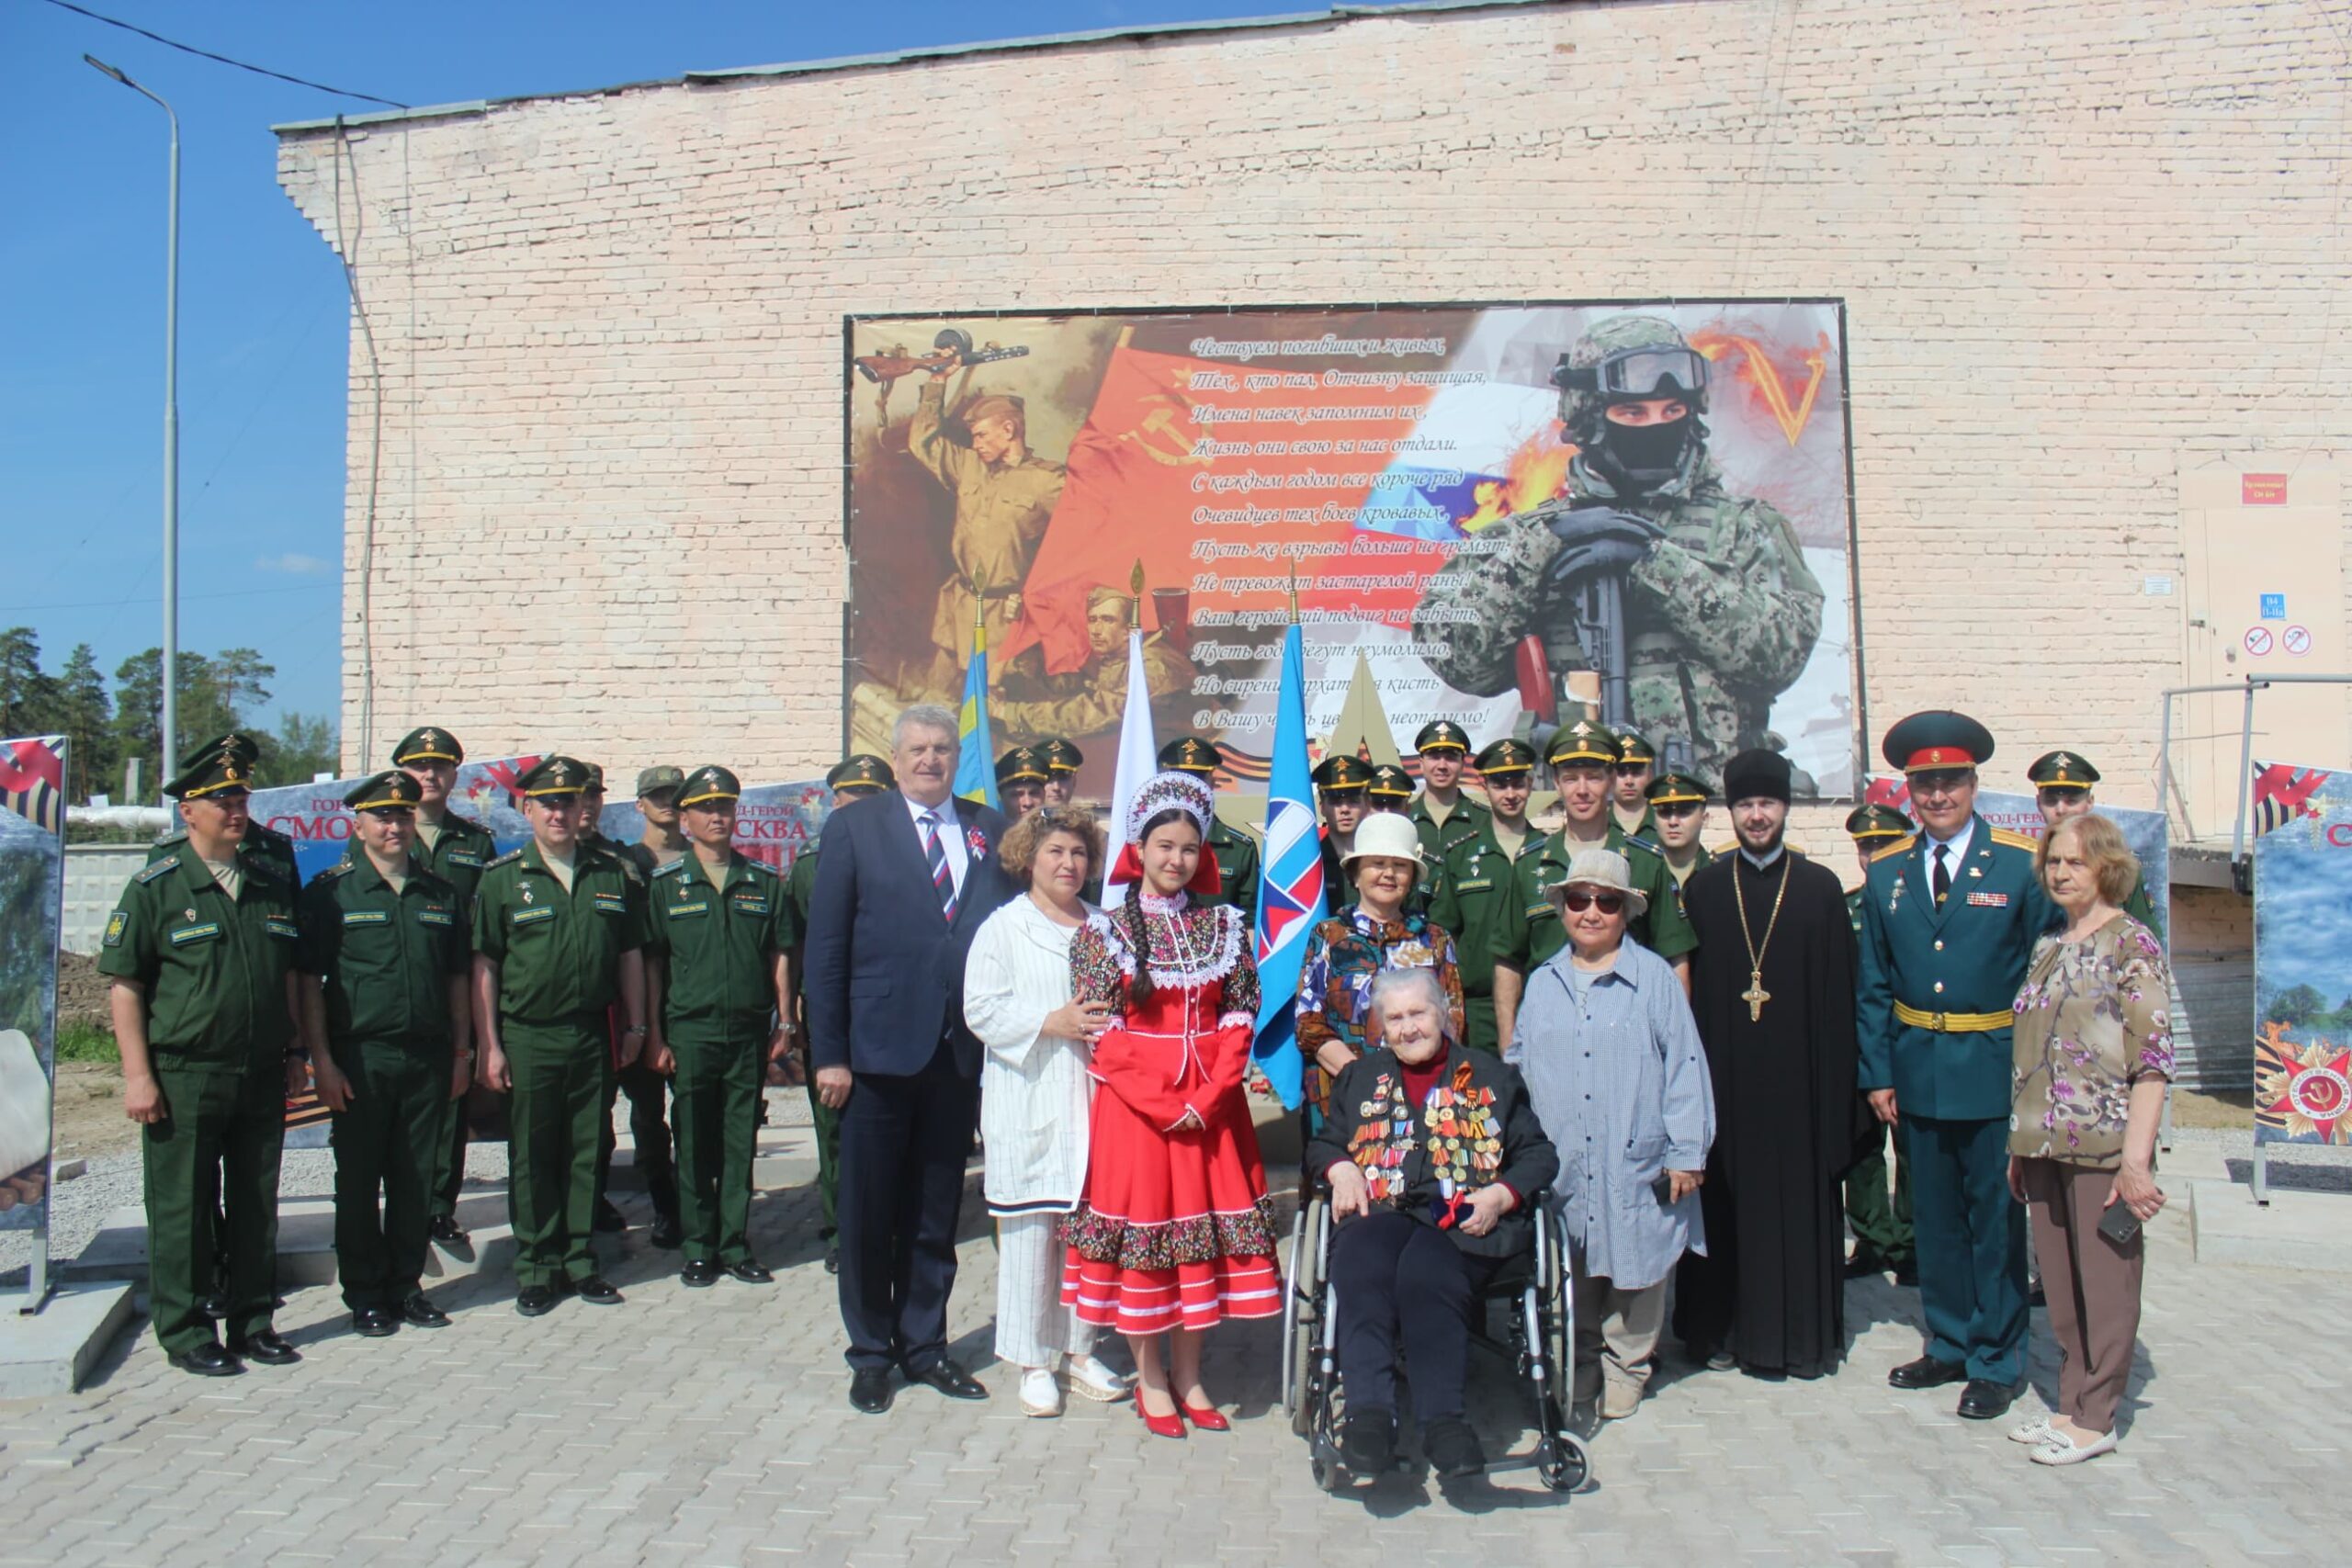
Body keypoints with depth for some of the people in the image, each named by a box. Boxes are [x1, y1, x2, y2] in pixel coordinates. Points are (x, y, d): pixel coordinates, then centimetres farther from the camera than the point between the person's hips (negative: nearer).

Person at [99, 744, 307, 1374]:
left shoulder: (271, 884, 11)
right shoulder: (155, 888, -4)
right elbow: (124, 986, -6)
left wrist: (294, 1052, 14)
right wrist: (138, 1075, -11)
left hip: (261, 1079, 5)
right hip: (184, 1079, -4)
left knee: (256, 1205, 12)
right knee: (182, 1210, 4)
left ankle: (253, 1322, 24)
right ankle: (186, 1334, 16)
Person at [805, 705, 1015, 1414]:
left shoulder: (988, 829, 8)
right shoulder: (854, 828, 0)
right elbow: (824, 948, -3)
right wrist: (828, 1054, -8)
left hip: (960, 1054, 3)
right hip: (880, 1051, -2)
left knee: (936, 1213, 13)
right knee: (868, 1214, 8)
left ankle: (924, 1345, 28)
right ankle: (870, 1353, 24)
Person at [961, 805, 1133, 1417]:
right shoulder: (1004, 927, 1)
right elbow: (981, 1009, -7)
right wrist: (1051, 1023, -15)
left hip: (1093, 1100, 4)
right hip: (1030, 1106, -4)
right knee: (1031, 1230, -1)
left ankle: (1079, 1349, 21)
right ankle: (1033, 1362, 11)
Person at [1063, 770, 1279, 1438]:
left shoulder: (1224, 926, 7)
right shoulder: (1104, 931, -2)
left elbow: (1240, 1018, 3)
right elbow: (1100, 1033, -7)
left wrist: (1210, 1096, -11)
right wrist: (1164, 1105, -13)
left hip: (1213, 1107, 3)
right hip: (1133, 1107, -3)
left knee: (1206, 1227, 7)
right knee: (1141, 1225, 2)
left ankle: (1187, 1372, 22)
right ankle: (1149, 1376, 18)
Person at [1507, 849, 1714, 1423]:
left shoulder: (1655, 977, 0)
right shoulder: (1541, 984, 11)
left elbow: (1684, 1067, -2)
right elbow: (1518, 1066, 17)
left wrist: (1687, 1153, -5)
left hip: (1636, 1169, -3)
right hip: (1562, 1172, 3)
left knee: (1634, 1273, 6)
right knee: (1573, 1281, 9)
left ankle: (1625, 1374, 23)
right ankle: (1579, 1376, 25)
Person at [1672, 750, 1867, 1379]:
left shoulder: (1821, 887, 4)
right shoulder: (1702, 889, 6)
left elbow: (1838, 993, 1)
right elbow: (1689, 989, 4)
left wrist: (1838, 1084, -4)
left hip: (1797, 1076, 0)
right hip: (1725, 1073, 1)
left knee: (1800, 1199, 5)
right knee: (1727, 1200, 6)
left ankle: (1801, 1333, 18)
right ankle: (1724, 1328, 17)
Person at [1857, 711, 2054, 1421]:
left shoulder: (2022, 864, -6)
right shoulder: (1886, 873, 5)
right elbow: (1873, 983, 9)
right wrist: (1878, 1072, 5)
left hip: (1997, 1070, -4)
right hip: (1918, 1068, 4)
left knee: (1997, 1218, 6)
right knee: (1934, 1217, 14)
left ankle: (1997, 1362, 19)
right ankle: (1949, 1345, 29)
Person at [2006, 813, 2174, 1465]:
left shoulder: (2133, 944, -7)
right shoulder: (2047, 947, 13)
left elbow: (2153, 1058, -12)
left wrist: (2136, 1156, -17)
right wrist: (2020, 1146, 14)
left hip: (2102, 1142, -6)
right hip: (2044, 1143, 7)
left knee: (2105, 1279, 3)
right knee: (2059, 1279, 12)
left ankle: (2096, 1419, 13)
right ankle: (2071, 1406, 22)